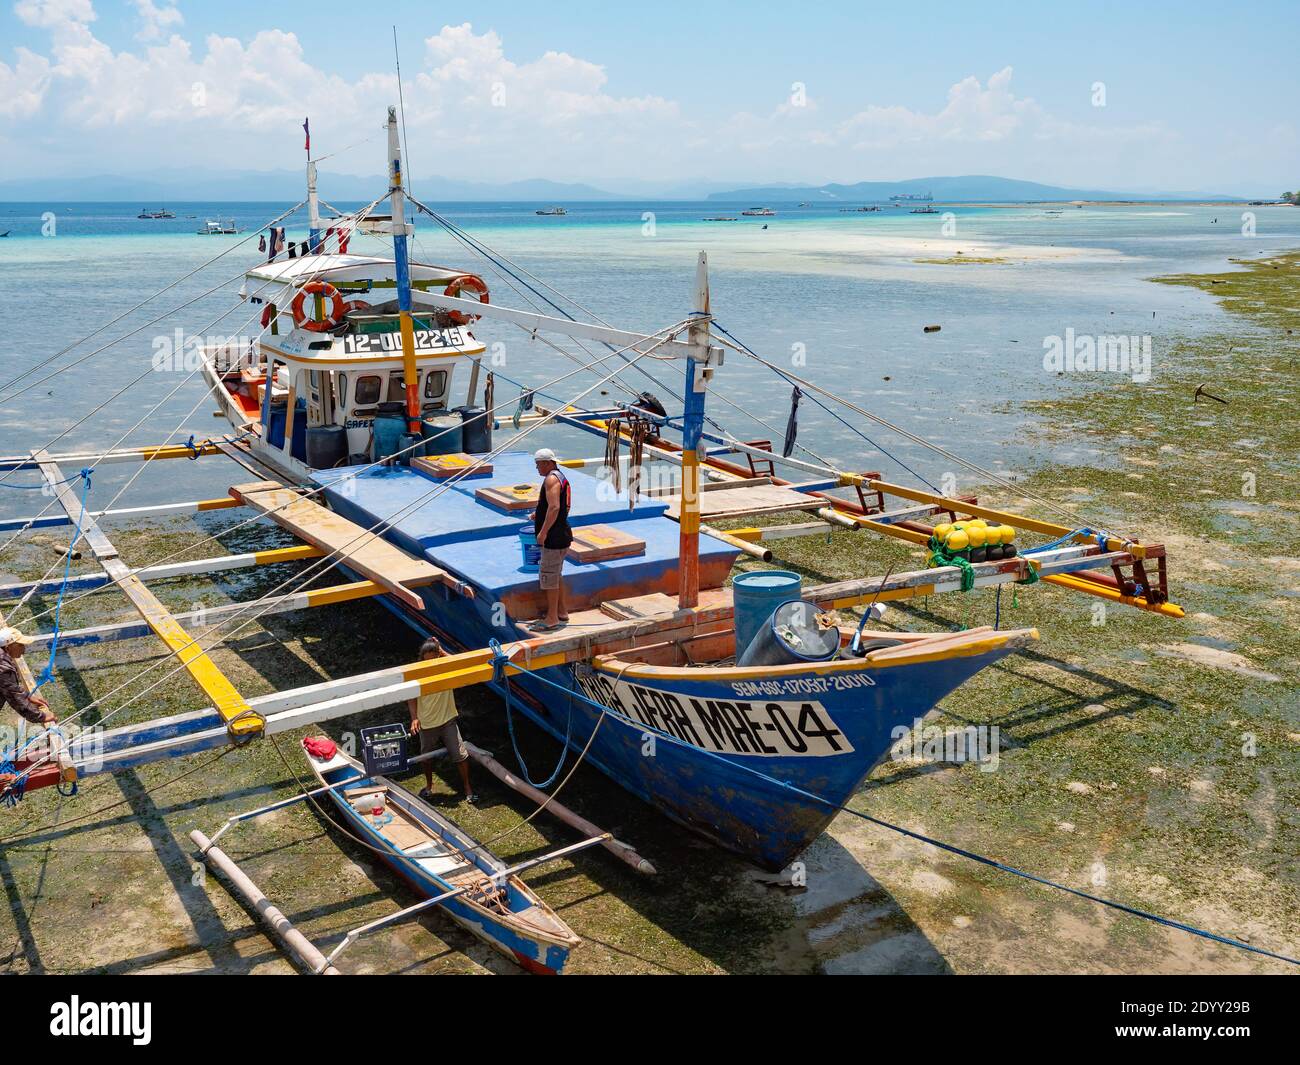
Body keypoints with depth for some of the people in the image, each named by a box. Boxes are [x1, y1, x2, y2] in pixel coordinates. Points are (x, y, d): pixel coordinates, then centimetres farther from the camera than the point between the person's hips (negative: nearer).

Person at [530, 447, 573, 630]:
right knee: (556, 574, 20)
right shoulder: (561, 477, 18)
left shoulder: (551, 479, -14)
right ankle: (562, 612, 29)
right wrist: (539, 515, 25)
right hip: (562, 535, 11)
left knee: (548, 576, -6)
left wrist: (543, 531, -25)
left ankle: (552, 619, -3)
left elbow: (554, 507, -26)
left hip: (554, 538, -11)